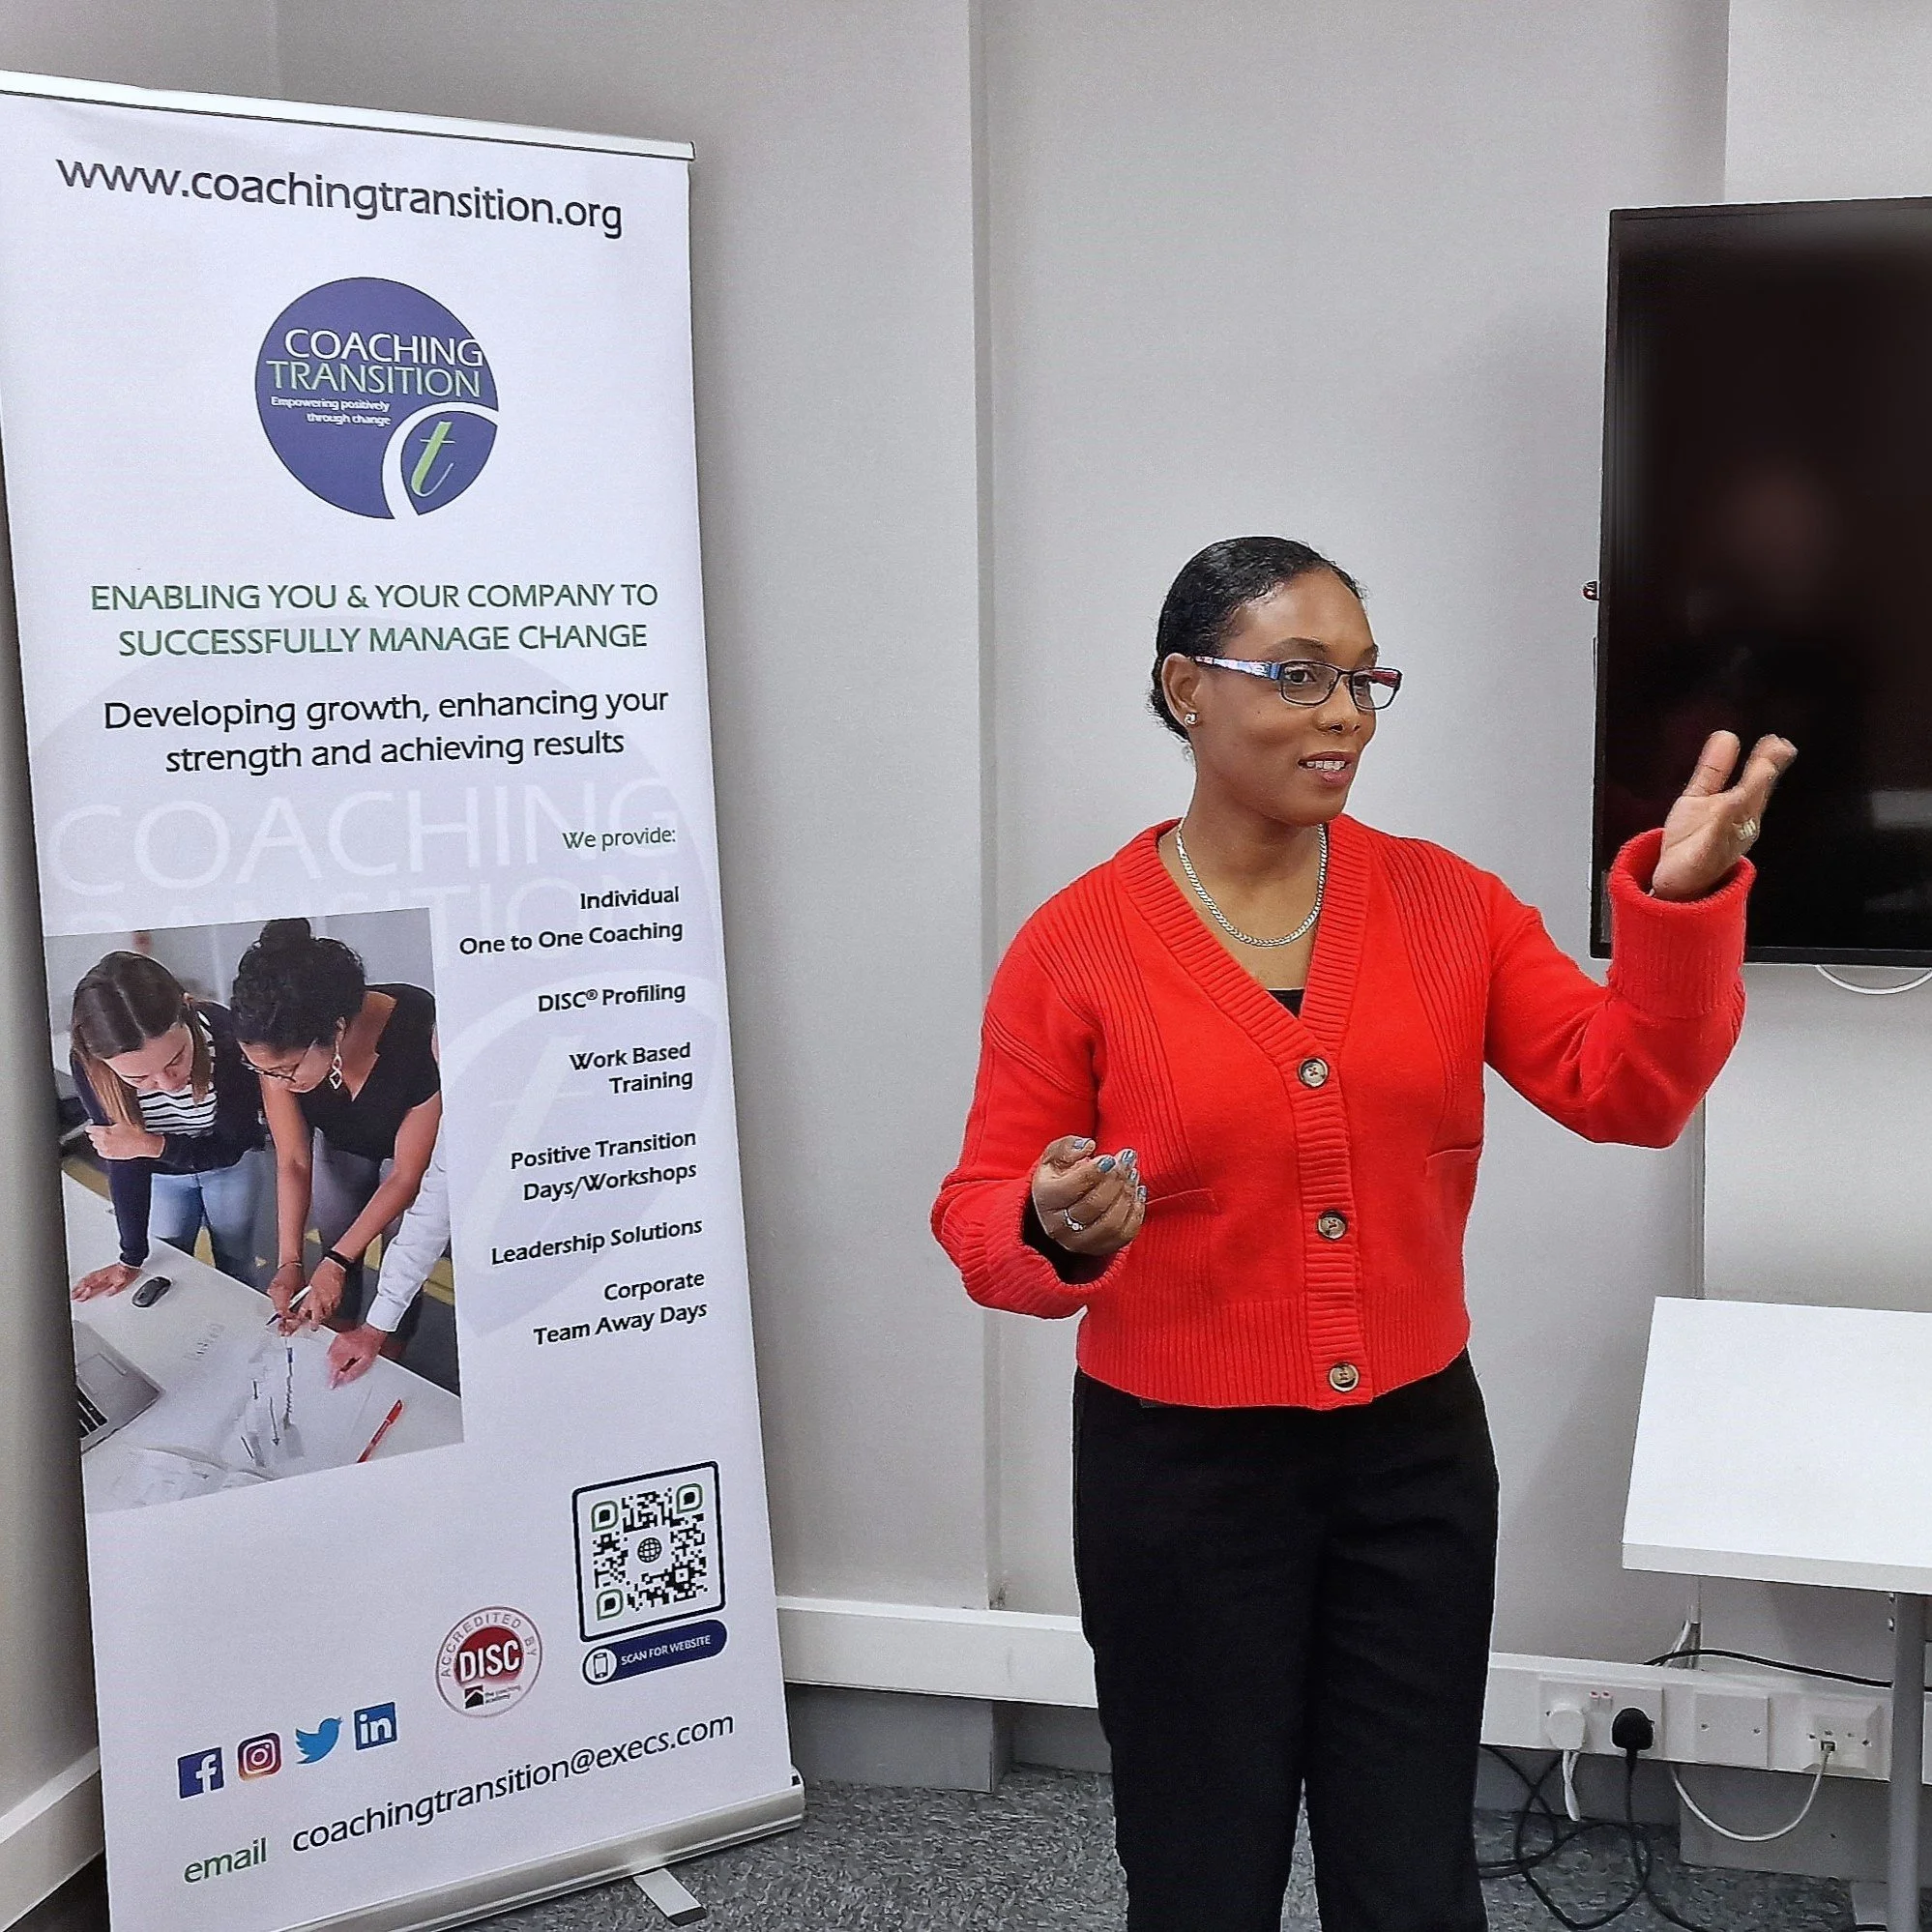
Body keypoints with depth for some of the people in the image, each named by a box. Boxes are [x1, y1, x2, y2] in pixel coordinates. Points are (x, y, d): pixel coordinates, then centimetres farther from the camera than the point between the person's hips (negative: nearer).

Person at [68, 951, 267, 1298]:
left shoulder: (225, 1035, -39)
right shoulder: (90, 1068, -34)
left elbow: (233, 1147, -23)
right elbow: (122, 1160, -20)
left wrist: (150, 1145, -34)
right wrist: (132, 1259, -14)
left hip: (230, 1161, -1)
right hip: (161, 1172, 1)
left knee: (235, 1264, 12)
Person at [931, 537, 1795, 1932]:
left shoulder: (1446, 901, 0)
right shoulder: (1077, 946, -9)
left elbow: (1628, 1093, -8)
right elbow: (983, 1217, -5)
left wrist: (1682, 898, -22)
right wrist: (1060, 1234, -27)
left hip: (1416, 1454, 3)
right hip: (1182, 1469, -2)